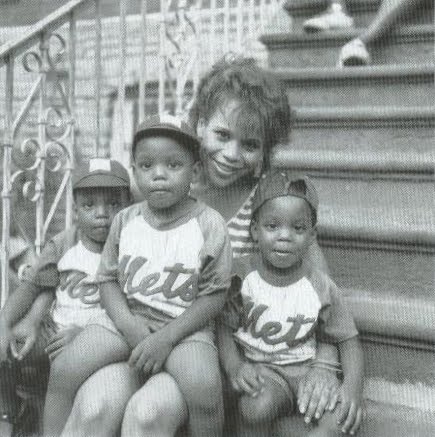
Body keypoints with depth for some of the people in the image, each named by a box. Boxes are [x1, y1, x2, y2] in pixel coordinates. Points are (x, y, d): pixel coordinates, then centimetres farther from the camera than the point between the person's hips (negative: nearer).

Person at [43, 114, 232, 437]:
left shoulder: (209, 225, -9)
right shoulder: (125, 221, 2)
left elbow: (214, 297, -9)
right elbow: (109, 279, 6)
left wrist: (165, 338, -18)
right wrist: (129, 326, -13)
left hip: (185, 325, -3)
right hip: (126, 318, 4)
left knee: (204, 387, -30)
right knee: (63, 371, -13)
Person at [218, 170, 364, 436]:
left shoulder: (321, 288, -4)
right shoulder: (241, 275, -5)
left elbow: (348, 339, 1)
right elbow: (224, 326, -2)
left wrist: (353, 386, -17)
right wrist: (233, 366, -22)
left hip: (307, 367, 2)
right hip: (258, 368, -1)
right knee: (257, 407, -34)